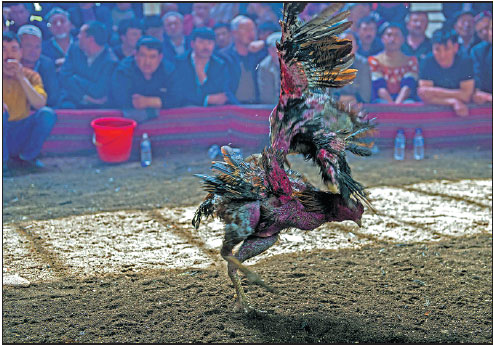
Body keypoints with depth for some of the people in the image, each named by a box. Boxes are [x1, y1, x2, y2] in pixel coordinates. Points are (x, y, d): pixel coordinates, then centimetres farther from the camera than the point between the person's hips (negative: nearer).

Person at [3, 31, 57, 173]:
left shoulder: (30, 75, 0)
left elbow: (40, 104, -16)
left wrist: (21, 78, -23)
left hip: (21, 134, 2)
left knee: (47, 114, -22)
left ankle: (28, 156, -3)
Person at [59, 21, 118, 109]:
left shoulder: (110, 61, -13)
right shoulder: (75, 49, 5)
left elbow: (98, 92, -20)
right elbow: (64, 78, -2)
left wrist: (75, 78, -8)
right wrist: (84, 97, -11)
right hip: (71, 102, 3)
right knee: (67, 106, -30)